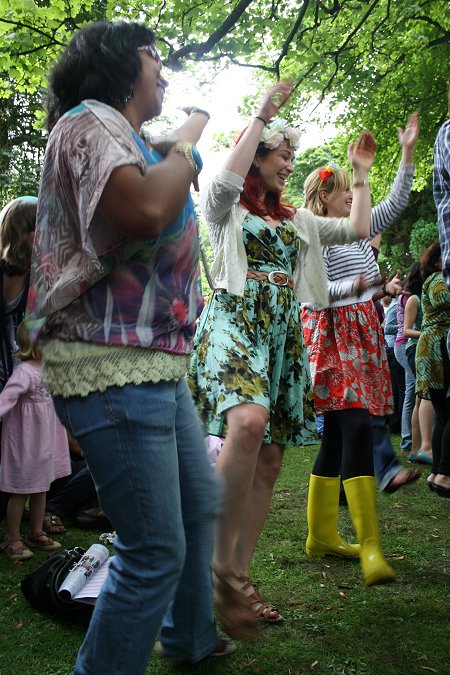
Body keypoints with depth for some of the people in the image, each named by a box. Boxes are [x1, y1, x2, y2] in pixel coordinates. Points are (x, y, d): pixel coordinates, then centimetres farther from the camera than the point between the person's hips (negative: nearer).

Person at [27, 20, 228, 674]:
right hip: (112, 369, -11)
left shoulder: (131, 141, 21)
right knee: (157, 549, -6)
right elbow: (145, 210, -28)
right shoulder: (87, 121, -9)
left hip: (156, 365, 11)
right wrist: (186, 143, -11)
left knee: (201, 505, 22)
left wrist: (183, 153, 20)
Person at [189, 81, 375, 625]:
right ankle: (221, 560, -23)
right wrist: (261, 117, -8)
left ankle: (238, 577, 6)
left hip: (284, 332, 7)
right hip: (235, 320, -6)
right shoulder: (226, 208, 9)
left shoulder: (297, 221, 26)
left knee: (269, 458, 0)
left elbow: (356, 230, 25)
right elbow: (225, 181, -15)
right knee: (248, 422, -34)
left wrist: (361, 174, 24)